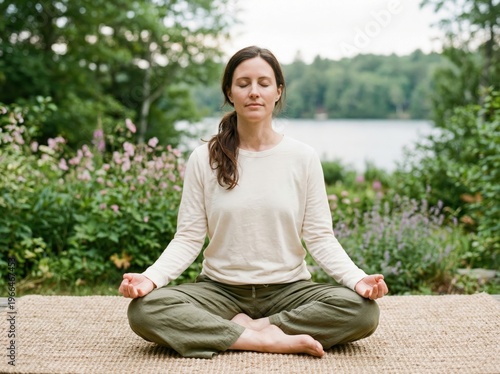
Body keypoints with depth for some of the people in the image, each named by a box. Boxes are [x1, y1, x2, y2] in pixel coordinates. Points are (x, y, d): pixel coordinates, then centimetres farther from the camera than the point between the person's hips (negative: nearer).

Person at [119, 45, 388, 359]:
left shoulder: (303, 157, -1)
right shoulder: (204, 159, -1)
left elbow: (319, 237, -2)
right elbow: (188, 238, -3)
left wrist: (358, 278, -20)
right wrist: (151, 277, -22)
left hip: (288, 289, 0)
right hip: (220, 290, 0)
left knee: (363, 310, -27)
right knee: (144, 309, -27)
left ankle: (246, 327, -15)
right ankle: (270, 339, -20)